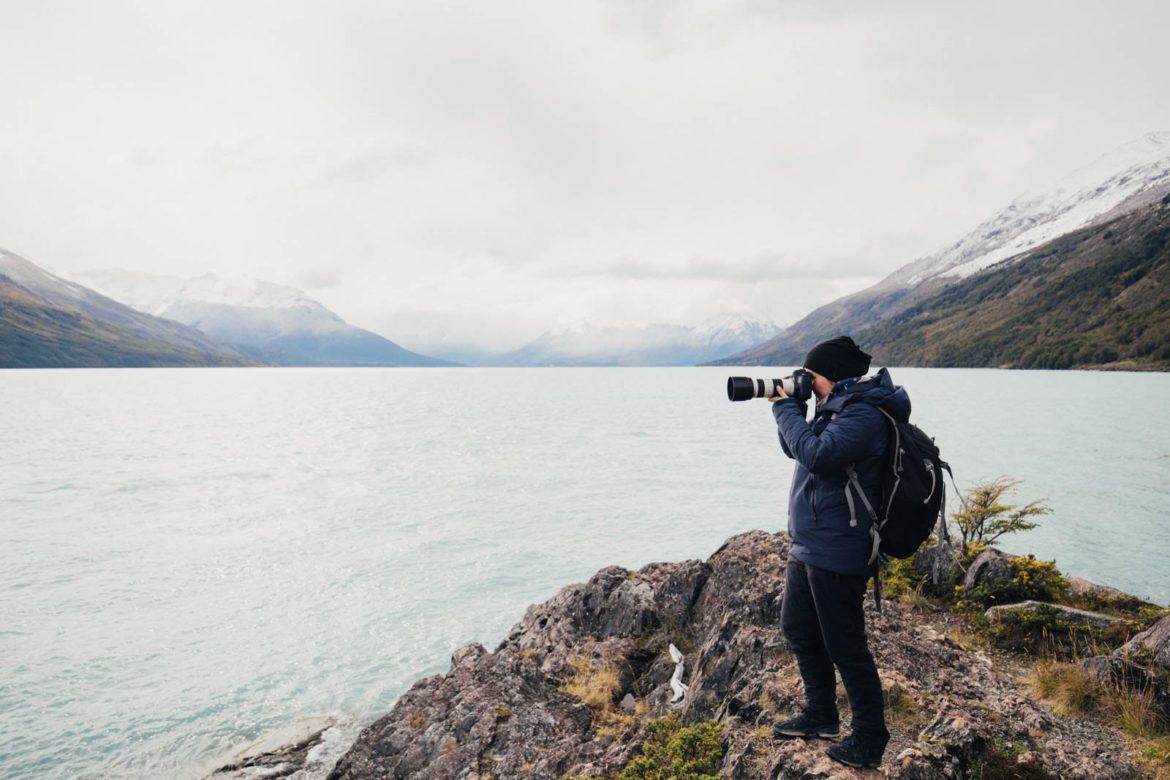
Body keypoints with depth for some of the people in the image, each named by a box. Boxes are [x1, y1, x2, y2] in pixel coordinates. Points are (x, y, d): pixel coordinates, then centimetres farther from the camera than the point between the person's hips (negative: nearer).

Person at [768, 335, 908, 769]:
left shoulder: (863, 413, -19)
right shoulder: (837, 407, 12)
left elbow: (816, 454, -30)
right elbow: (795, 449, 17)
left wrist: (786, 408, -18)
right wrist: (789, 405, 3)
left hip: (835, 552, -11)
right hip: (807, 546, 11)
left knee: (844, 647, 2)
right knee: (798, 629, 21)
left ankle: (869, 740, 19)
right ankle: (820, 715, 38)